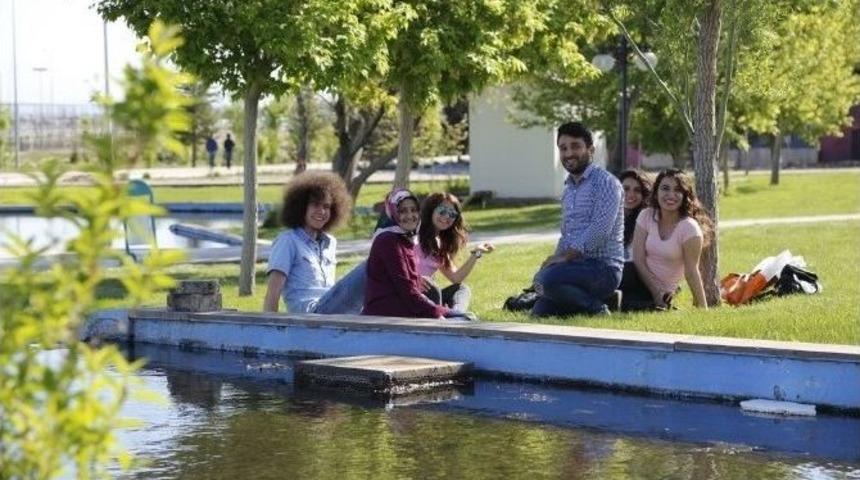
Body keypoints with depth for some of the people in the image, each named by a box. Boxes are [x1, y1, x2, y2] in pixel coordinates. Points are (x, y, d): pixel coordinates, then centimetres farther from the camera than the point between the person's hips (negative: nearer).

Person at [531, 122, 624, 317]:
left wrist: (564, 257, -20)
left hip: (602, 266, -8)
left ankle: (596, 307, -11)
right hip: (577, 265, 8)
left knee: (546, 279, -32)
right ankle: (589, 301, 10)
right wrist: (555, 259, 5)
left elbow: (600, 230, -19)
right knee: (539, 313, -7)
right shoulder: (568, 189, 20)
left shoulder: (605, 182, -8)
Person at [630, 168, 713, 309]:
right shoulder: (646, 216, -3)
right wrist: (657, 292, -17)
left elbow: (691, 272, -13)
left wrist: (702, 308, -18)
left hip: (663, 291, -3)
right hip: (641, 282, 3)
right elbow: (638, 260, -7)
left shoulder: (689, 227, -13)